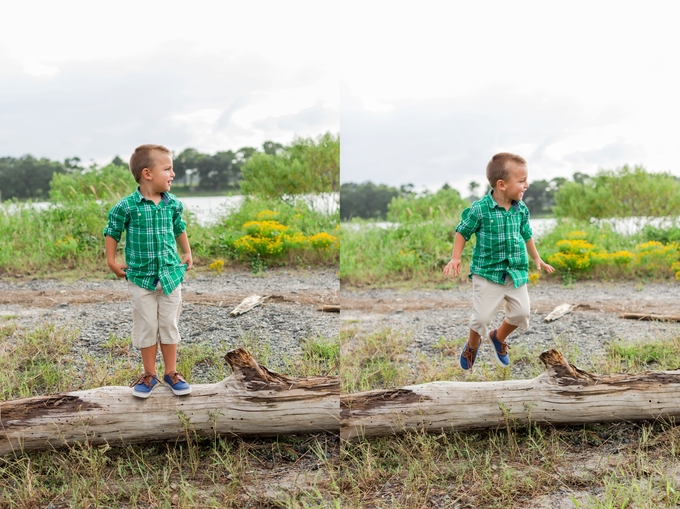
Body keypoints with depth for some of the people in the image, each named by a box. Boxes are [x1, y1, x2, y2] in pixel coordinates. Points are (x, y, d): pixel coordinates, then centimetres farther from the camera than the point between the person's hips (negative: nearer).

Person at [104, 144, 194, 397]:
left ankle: (171, 372, 21)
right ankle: (149, 374, 20)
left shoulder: (173, 204, -1)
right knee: (146, 327, 6)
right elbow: (112, 232, 0)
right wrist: (112, 262, -1)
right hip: (141, 276, -3)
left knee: (169, 325, 9)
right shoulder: (127, 206, -12)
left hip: (170, 274, 3)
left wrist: (187, 254, 19)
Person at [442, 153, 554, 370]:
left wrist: (536, 258, 22)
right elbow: (462, 232, -3)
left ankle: (498, 338, 32)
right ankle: (472, 345, 29)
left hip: (516, 273, 5)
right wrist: (455, 258, -10)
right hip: (487, 272, -5)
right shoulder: (480, 209, -16)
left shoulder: (521, 209, 1)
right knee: (482, 316, -3)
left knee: (521, 312, 2)